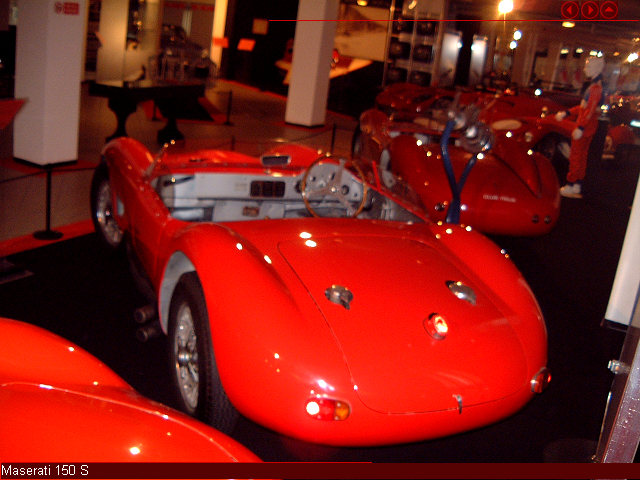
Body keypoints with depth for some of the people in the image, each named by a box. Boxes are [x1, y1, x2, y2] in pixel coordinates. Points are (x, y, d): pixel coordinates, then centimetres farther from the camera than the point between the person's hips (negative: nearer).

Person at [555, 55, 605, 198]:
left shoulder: (597, 86, -17)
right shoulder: (595, 85, 15)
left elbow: (591, 109, -24)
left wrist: (580, 127, -27)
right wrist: (566, 113, 22)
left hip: (586, 125, -10)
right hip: (588, 126, 10)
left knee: (576, 156, -4)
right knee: (581, 156, 14)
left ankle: (570, 186, 2)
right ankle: (577, 187, 20)